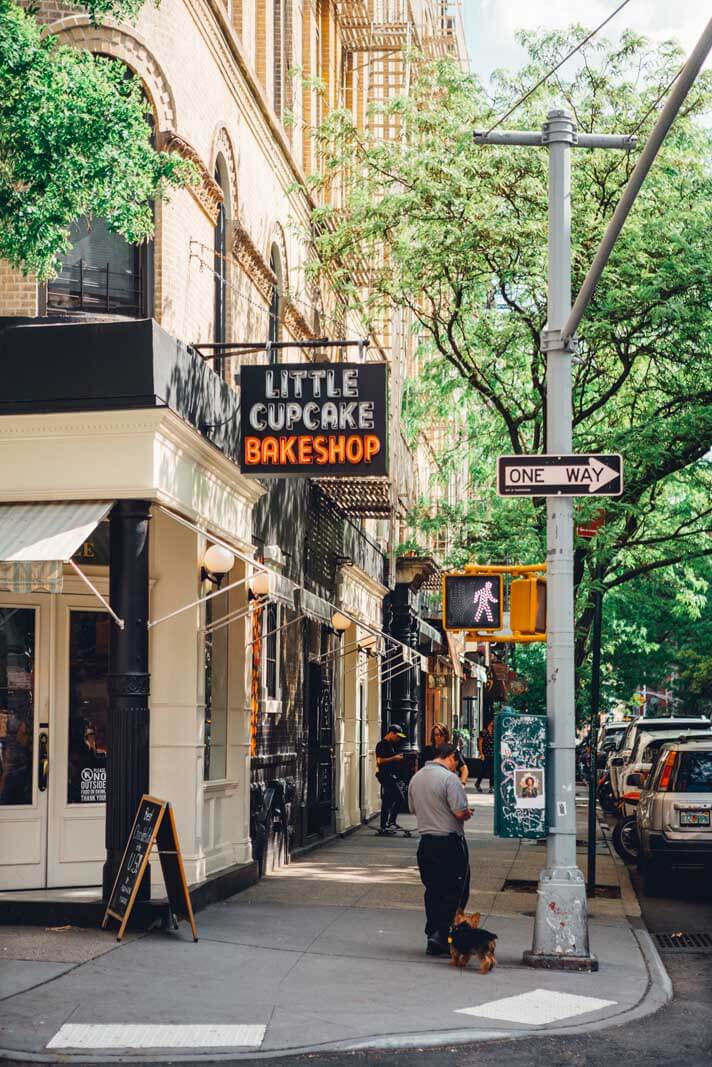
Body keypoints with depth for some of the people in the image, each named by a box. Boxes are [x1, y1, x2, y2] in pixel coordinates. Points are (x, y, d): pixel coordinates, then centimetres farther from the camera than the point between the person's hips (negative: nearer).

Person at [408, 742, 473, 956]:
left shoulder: (416, 778, 9)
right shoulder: (449, 778, -15)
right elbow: (460, 812, -19)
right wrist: (467, 814, 2)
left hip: (426, 840, 7)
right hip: (450, 842, -7)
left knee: (433, 890, 13)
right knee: (456, 891, 0)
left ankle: (433, 937, 15)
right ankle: (441, 935, -8)